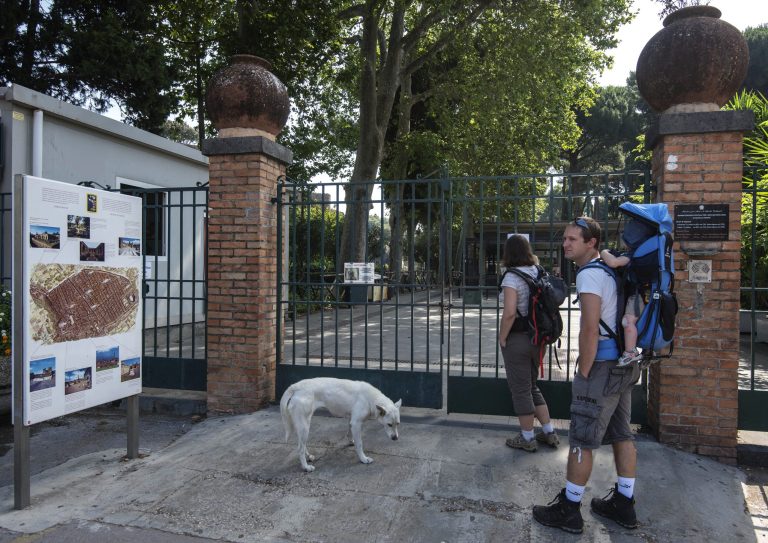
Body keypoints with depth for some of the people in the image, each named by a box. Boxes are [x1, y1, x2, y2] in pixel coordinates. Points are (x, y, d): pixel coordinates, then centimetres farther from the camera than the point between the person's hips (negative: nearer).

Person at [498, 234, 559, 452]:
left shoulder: (512, 277, -17)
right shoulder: (538, 273, 5)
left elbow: (509, 313, -24)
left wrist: (502, 339, -14)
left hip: (518, 339, -7)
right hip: (537, 337, 8)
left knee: (520, 390, 6)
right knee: (532, 386, 21)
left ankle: (527, 438, 18)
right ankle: (549, 433, 27)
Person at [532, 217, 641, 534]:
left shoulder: (589, 275, -16)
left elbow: (590, 330, -23)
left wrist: (583, 373, -16)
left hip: (603, 365, -10)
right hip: (625, 364, 10)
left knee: (582, 440, -1)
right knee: (622, 434, 16)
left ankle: (568, 510, 10)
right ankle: (623, 505, 27)